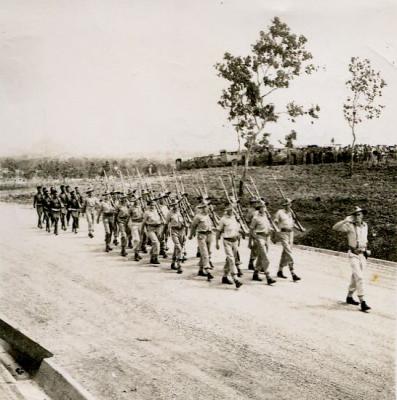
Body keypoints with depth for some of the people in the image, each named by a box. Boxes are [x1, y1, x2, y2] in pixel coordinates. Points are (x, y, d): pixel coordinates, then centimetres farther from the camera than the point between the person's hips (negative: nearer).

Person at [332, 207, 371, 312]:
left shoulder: (365, 225, 7)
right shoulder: (350, 226, -12)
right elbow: (335, 228, -23)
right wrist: (345, 220, -32)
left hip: (363, 255, 6)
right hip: (353, 255, -6)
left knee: (355, 277, 15)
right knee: (359, 277, -16)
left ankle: (349, 297, 32)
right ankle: (362, 302, -18)